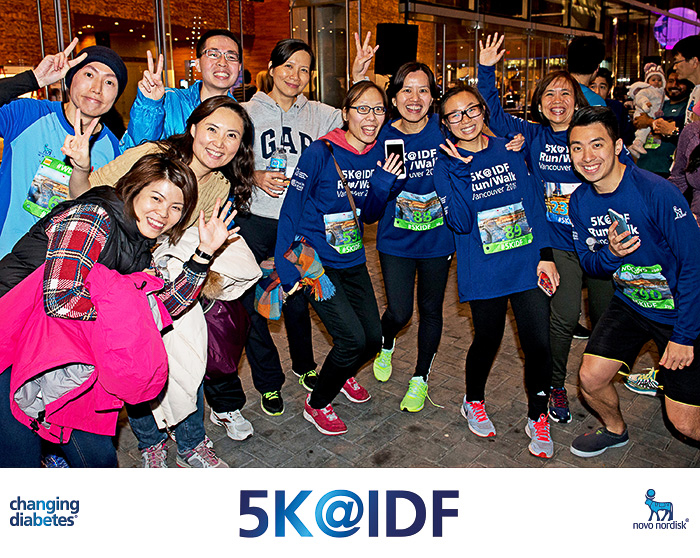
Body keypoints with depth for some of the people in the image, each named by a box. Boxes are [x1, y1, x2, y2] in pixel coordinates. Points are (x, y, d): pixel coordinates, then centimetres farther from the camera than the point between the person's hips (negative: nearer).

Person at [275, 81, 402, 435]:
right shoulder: (321, 153, -16)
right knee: (352, 338, -13)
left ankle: (341, 373, 43)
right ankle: (316, 405, 13)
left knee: (373, 337, 8)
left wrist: (383, 186, -12)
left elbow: (369, 216, 8)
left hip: (352, 260, 7)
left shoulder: (377, 155, 2)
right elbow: (291, 210, -14)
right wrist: (286, 268, -17)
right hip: (315, 261, -6)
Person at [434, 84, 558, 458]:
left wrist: (544, 254, 1)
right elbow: (460, 223, -16)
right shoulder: (446, 167, -3)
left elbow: (534, 201, 6)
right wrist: (461, 170, -22)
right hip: (484, 270, -2)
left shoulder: (509, 151, 5)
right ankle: (473, 403, 39)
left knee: (538, 343, -1)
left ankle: (538, 418, 22)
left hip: (527, 264, 2)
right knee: (488, 340, 10)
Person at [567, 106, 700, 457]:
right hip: (629, 304, 5)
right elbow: (588, 262, 3)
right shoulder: (579, 201, -7)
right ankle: (615, 429, 30)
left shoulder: (656, 192, -25)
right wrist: (610, 254, -22)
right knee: (590, 378, -1)